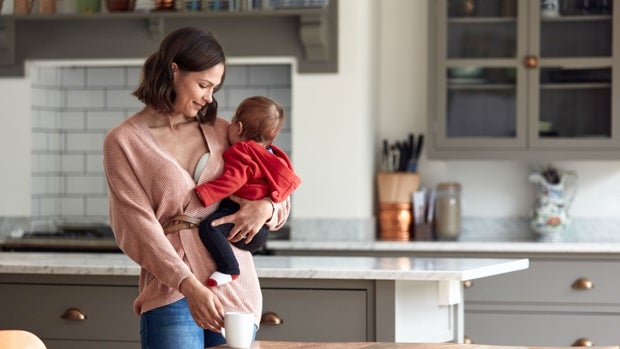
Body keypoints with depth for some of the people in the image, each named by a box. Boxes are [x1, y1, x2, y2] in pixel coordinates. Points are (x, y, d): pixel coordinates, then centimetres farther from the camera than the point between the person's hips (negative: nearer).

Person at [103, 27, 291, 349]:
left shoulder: (220, 132, 12)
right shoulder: (123, 142, 1)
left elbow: (281, 201, 19)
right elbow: (139, 228, -8)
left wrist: (265, 207, -6)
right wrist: (189, 286, -21)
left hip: (235, 292, 4)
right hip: (171, 292, -4)